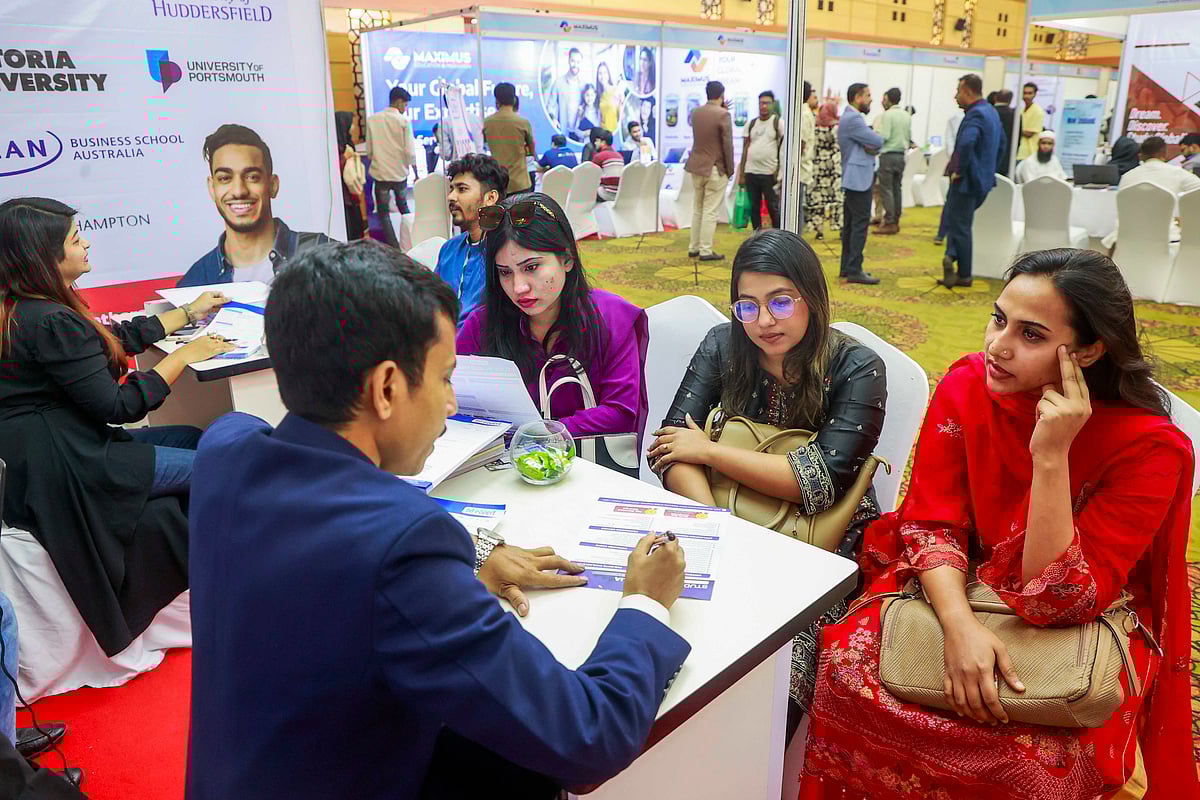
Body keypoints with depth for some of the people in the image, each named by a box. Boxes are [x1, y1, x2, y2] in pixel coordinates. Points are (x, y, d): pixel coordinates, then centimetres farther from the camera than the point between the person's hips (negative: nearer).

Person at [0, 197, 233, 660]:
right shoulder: (49, 321, -23)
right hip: (60, 473, -11)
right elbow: (118, 406, -20)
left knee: (195, 439, 12)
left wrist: (189, 313, 24)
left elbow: (117, 337, 18)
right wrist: (185, 355, -10)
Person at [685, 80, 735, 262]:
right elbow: (727, 144, -12)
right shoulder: (723, 114, -14)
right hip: (715, 169, -6)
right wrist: (730, 169, -4)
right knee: (710, 211, -2)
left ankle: (693, 248, 19)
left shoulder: (695, 112, 5)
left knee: (697, 209, 15)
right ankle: (705, 251, 1)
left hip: (696, 166, 6)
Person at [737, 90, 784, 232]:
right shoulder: (751, 123, 11)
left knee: (773, 208, 0)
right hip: (751, 172, 4)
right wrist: (741, 173, 8)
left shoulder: (778, 122, -1)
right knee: (754, 207, 10)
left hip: (770, 173, -4)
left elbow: (785, 147, -4)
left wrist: (780, 171, -13)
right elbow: (745, 148, 12)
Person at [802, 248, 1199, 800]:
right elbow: (931, 522, -10)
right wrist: (960, 623, -28)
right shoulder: (966, 387, -11)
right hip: (959, 588, 3)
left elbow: (1058, 603, -24)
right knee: (846, 661, -23)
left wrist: (1051, 458, -33)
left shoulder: (1149, 447, -20)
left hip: (1082, 632, -2)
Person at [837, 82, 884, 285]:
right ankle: (854, 270, -10)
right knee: (861, 223, -10)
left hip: (853, 179, 11)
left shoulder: (851, 118, 19)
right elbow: (878, 141, -16)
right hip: (858, 178, -11)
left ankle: (847, 267, 18)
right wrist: (874, 144, 5)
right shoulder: (853, 119, -15)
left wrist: (872, 146, -7)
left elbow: (874, 143, 15)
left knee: (850, 224, 12)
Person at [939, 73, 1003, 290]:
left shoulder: (975, 114, -19)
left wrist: (959, 170, -25)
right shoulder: (991, 112, 14)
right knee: (958, 222, 16)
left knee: (960, 225, 0)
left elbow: (966, 143, -37)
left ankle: (964, 275, 7)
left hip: (967, 180, -10)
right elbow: (1001, 144, 25)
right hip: (983, 178, 10)